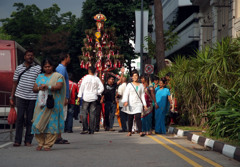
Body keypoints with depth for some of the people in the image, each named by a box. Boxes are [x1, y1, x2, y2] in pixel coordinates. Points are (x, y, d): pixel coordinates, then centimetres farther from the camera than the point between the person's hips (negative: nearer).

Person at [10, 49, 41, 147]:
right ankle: (17, 140, 3)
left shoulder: (38, 68, 6)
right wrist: (11, 98, 9)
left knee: (30, 119, 2)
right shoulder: (19, 68, 11)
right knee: (20, 118, -1)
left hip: (33, 97, -1)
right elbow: (15, 83, 13)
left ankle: (28, 140, 9)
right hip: (21, 96, 1)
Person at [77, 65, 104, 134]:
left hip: (86, 98, -2)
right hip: (94, 98, 2)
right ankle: (91, 130, 3)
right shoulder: (97, 79, 2)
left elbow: (82, 87, -2)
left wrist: (79, 96, 2)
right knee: (92, 114, 4)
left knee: (84, 113, 3)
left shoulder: (86, 78, -5)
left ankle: (85, 129, -5)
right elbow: (102, 88, -2)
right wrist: (97, 93, 9)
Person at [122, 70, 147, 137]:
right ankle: (129, 131, 17)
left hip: (138, 104, 0)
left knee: (138, 117, -13)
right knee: (130, 118, 5)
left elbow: (142, 95, 14)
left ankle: (140, 132, -20)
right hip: (131, 104, 0)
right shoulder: (129, 85, 4)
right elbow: (126, 94, -4)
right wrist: (125, 101, -21)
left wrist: (144, 105, 9)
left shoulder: (141, 85, 11)